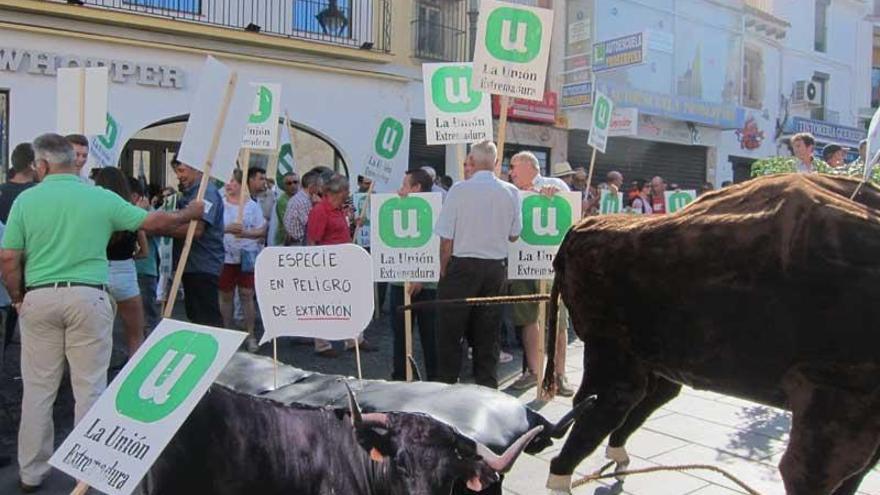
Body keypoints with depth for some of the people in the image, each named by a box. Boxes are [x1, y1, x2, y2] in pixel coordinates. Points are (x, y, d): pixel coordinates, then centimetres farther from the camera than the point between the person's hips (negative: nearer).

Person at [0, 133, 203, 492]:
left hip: (40, 299, 1)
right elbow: (153, 222, 4)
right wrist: (190, 214, 21)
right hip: (88, 298, -1)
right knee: (89, 388, 7)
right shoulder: (101, 197, -1)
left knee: (38, 389, 11)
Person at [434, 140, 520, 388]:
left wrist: (444, 271, 1)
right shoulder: (511, 192, -2)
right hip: (496, 267, 4)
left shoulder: (459, 190, -12)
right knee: (488, 332, 13)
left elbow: (446, 239, -10)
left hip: (462, 265, -3)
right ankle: (487, 386, 20)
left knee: (451, 331, 7)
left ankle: (446, 384, 13)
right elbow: (514, 235, 7)